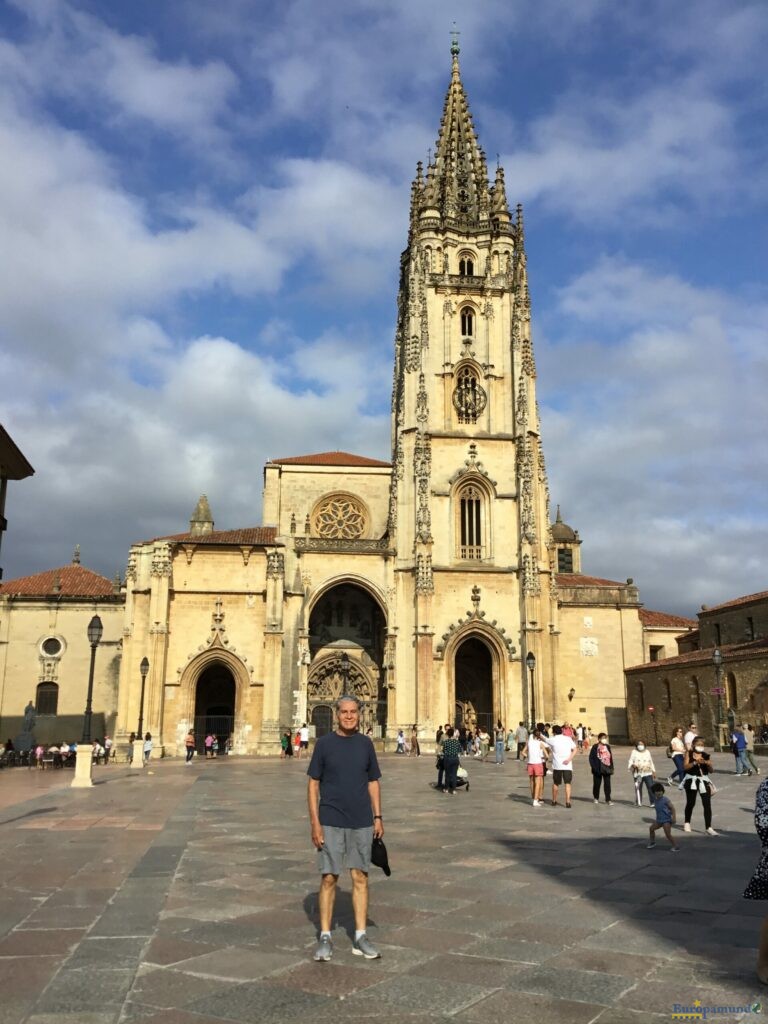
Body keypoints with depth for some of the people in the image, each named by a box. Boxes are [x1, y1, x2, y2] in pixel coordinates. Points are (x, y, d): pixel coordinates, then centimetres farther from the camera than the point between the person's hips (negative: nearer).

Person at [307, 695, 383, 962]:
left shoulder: (365, 744, 5)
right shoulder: (324, 743, -3)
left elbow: (373, 782, 11)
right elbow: (313, 783, -2)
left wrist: (378, 817, 4)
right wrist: (314, 822, -8)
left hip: (361, 822, 3)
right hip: (331, 822, -2)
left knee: (360, 877, 6)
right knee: (329, 878, 1)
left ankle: (360, 937, 16)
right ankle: (325, 937, 13)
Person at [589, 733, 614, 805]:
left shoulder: (607, 746, 8)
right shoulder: (595, 747, -6)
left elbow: (610, 757, 13)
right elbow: (591, 757, -6)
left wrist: (611, 767, 9)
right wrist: (594, 767, -13)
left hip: (607, 768, 3)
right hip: (598, 769, -3)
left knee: (607, 784, -2)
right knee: (597, 784, 8)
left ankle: (608, 799, 1)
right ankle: (596, 798, 25)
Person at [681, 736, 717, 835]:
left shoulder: (705, 755, 4)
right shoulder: (689, 753, -2)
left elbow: (710, 770, 3)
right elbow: (685, 766, -13)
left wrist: (709, 764, -18)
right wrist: (695, 762, -27)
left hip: (704, 781, 2)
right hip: (692, 780, -2)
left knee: (707, 804, -6)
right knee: (690, 803, 10)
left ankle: (709, 828, -4)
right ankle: (687, 823, 31)